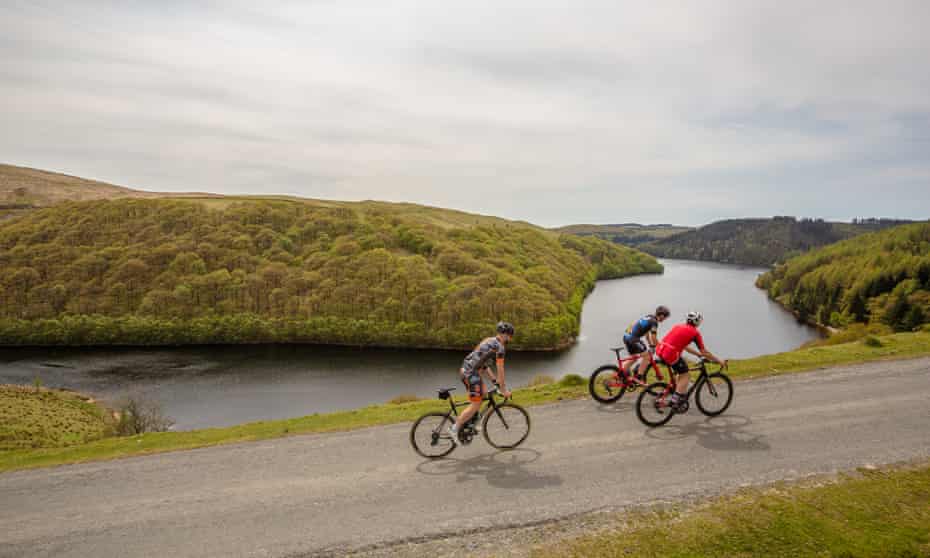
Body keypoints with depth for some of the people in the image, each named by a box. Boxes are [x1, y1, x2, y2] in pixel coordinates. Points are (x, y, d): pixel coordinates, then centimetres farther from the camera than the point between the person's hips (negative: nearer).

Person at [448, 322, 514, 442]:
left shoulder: (489, 341, 20)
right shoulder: (500, 347, -8)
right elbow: (500, 370, -9)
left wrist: (494, 379, 28)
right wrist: (504, 390, -2)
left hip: (464, 369, 10)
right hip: (471, 373, -10)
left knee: (482, 395, 21)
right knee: (476, 405, -4)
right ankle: (454, 428, -1)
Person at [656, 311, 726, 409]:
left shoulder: (680, 326, 23)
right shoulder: (695, 332, 3)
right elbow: (704, 351, 5)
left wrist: (698, 354, 41)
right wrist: (719, 361, 15)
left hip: (660, 350, 8)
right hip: (671, 354, -8)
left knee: (684, 362, 27)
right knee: (685, 376, 7)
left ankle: (682, 394, 29)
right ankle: (675, 402, 1)